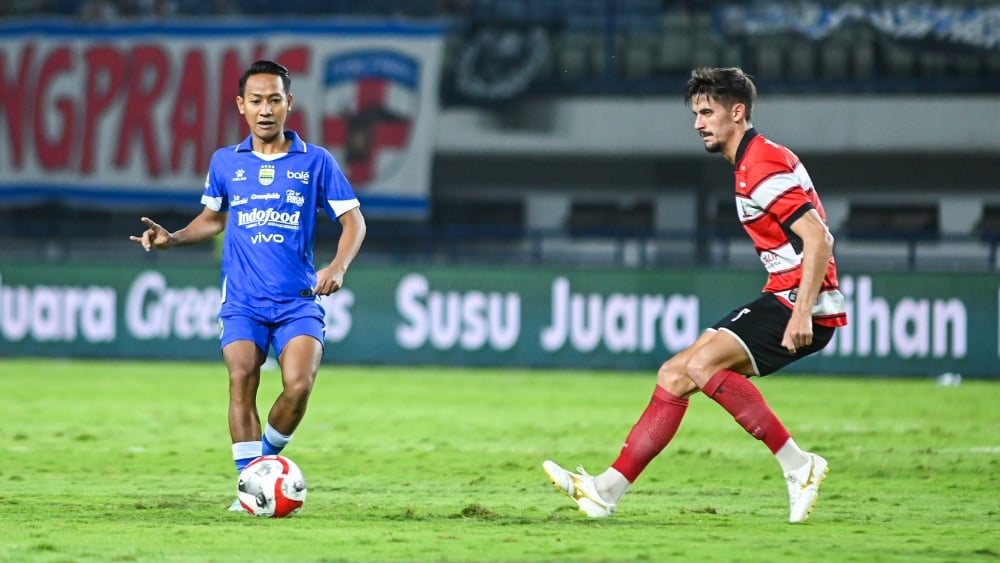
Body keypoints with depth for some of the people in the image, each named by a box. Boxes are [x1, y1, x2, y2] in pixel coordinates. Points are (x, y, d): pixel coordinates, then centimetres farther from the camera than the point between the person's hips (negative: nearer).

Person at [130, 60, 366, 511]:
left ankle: (269, 456, 8)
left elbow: (352, 220, 5)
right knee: (242, 380, -18)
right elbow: (213, 219, 25)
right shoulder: (225, 163, 9)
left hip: (299, 300, -1)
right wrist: (172, 238, 7)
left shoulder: (315, 161, 3)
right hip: (242, 300, 1)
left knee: (299, 385, -19)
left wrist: (338, 267, -12)